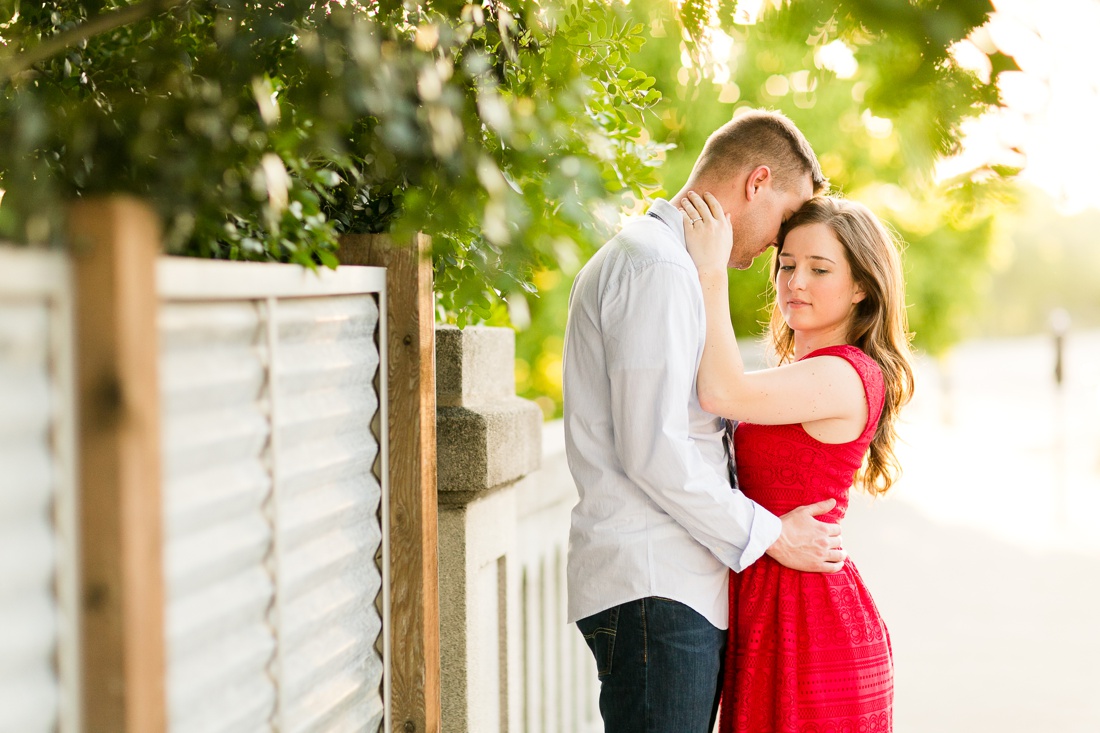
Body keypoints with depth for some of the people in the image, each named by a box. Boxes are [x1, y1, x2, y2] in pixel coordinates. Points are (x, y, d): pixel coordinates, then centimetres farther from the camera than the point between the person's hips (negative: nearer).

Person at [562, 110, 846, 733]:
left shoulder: (655, 257, 23)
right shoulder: (658, 267, -11)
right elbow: (653, 450, -18)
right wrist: (770, 534, -9)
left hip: (678, 584, 10)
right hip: (654, 588, -10)